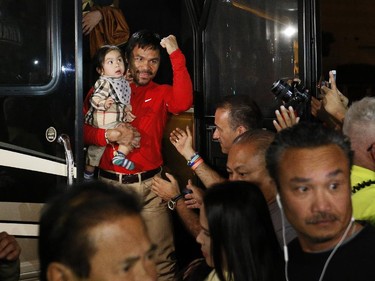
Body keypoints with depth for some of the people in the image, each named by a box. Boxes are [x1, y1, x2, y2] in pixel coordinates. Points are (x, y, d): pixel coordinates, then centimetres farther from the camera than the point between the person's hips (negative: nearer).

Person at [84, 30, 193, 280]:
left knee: (161, 259, -6)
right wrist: (109, 135, -17)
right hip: (110, 183, 0)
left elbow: (183, 102, -14)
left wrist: (176, 55, -16)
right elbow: (83, 130, 1)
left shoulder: (162, 93, 10)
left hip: (149, 185, 0)